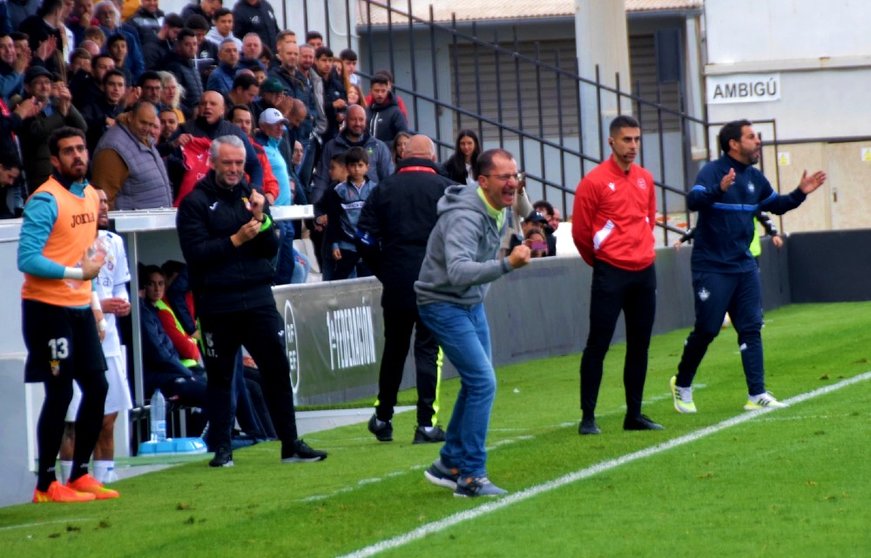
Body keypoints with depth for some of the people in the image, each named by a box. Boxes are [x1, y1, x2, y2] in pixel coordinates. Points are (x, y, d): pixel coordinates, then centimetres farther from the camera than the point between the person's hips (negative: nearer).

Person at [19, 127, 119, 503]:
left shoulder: (91, 195, 12)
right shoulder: (45, 200, -14)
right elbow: (27, 260, -20)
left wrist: (95, 303, 17)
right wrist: (77, 272, -20)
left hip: (80, 307, 8)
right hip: (48, 306, -8)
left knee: (96, 387, 8)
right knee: (60, 393, -6)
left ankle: (80, 475, 19)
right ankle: (45, 485, 2)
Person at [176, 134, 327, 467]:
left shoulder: (252, 196, 12)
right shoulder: (196, 203, -1)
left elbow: (272, 249, 7)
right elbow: (195, 252, -13)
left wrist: (261, 219, -9)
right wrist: (235, 240, -18)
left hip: (258, 299, 3)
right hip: (216, 305, -3)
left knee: (277, 370, 1)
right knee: (219, 377, 3)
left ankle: (290, 445, 6)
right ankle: (221, 448, 10)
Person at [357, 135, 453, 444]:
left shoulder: (384, 190, 5)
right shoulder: (445, 189, -3)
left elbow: (365, 238, 1)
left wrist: (383, 271, 12)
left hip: (396, 283, 3)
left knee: (394, 349, 16)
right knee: (428, 349, 0)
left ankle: (382, 418, 23)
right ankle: (426, 424, -5)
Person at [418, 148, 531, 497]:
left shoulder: (500, 212, 2)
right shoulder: (466, 217, -28)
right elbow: (458, 271, -44)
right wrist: (507, 265, -53)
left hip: (472, 304, 10)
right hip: (443, 306, -10)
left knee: (477, 383, 13)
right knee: (483, 382, -15)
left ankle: (449, 464, 26)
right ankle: (470, 477, -9)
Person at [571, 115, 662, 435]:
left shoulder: (645, 179, 9)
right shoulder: (595, 181, -8)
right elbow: (580, 231, -3)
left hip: (643, 271, 6)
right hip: (610, 273, -6)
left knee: (640, 346, 9)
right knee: (598, 345, -5)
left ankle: (634, 414, 16)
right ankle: (588, 417, -2)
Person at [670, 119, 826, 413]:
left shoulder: (755, 178, 9)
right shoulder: (712, 171, -13)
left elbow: (775, 205, 24)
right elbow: (693, 201, -30)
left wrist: (800, 193, 8)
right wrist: (719, 189, -47)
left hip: (744, 266, 7)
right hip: (711, 267, -7)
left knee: (751, 328, 2)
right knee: (706, 329, -1)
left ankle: (757, 394, 2)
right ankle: (682, 384, 19)